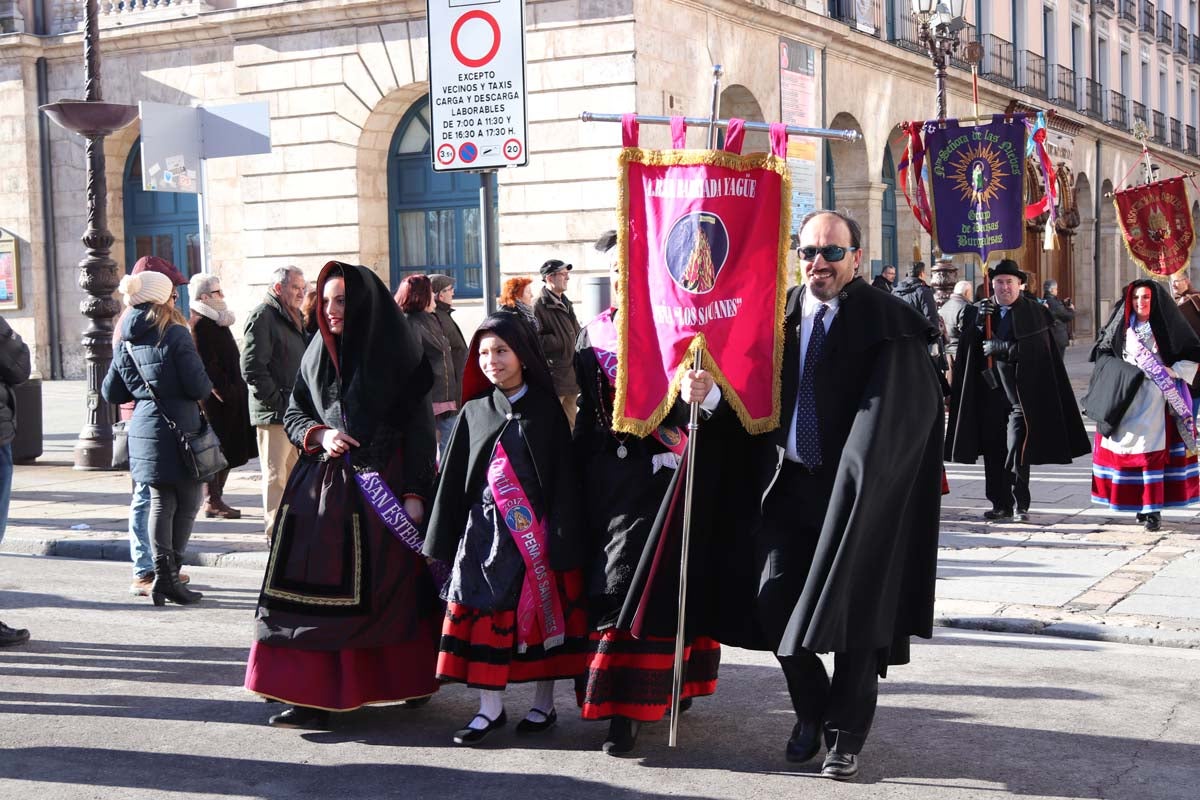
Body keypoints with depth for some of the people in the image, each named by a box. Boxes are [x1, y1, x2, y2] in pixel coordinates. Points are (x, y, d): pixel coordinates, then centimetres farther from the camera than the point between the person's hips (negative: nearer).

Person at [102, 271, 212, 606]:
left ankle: (162, 575, 10)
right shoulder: (175, 335, -12)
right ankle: (169, 577, 3)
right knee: (188, 502, 4)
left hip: (144, 427, 7)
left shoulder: (127, 341, 8)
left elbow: (112, 393, 13)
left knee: (161, 502, 12)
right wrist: (207, 388, 6)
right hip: (177, 429, -7)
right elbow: (198, 387, -15)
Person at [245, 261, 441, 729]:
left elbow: (420, 429, -7)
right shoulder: (318, 353, 9)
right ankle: (315, 692, 1)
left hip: (384, 487, -4)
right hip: (324, 486, 4)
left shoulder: (397, 355, -5)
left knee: (390, 588, 3)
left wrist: (415, 493, -13)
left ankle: (409, 680, 22)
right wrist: (320, 434, -6)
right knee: (319, 586, -3)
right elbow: (293, 414, 16)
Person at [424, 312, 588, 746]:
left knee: (543, 610, 4)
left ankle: (544, 703, 18)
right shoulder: (473, 412, 7)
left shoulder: (545, 409, -1)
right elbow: (454, 478, 9)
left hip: (536, 529, -2)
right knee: (484, 612, 1)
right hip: (484, 529, 3)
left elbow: (564, 475, -4)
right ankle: (490, 708, 11)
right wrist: (444, 539, 5)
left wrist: (563, 538, -10)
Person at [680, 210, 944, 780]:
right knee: (772, 598, 0)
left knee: (852, 609, 2)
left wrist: (855, 482, -25)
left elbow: (897, 413, -14)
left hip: (856, 493, -4)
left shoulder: (887, 322, -7)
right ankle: (811, 708, 25)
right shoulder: (779, 315, 6)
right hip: (788, 482, 4)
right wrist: (708, 391, -21)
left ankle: (844, 734, 19)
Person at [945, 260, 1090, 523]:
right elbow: (967, 348, 5)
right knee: (993, 449, 4)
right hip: (989, 390, 4)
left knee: (1017, 446, -14)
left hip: (1021, 390, -4)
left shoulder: (1035, 311, 2)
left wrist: (1000, 348, -11)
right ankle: (1000, 504, 12)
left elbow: (1036, 349, -9)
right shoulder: (978, 311, 12)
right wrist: (978, 321, -11)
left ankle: (1020, 504, -10)